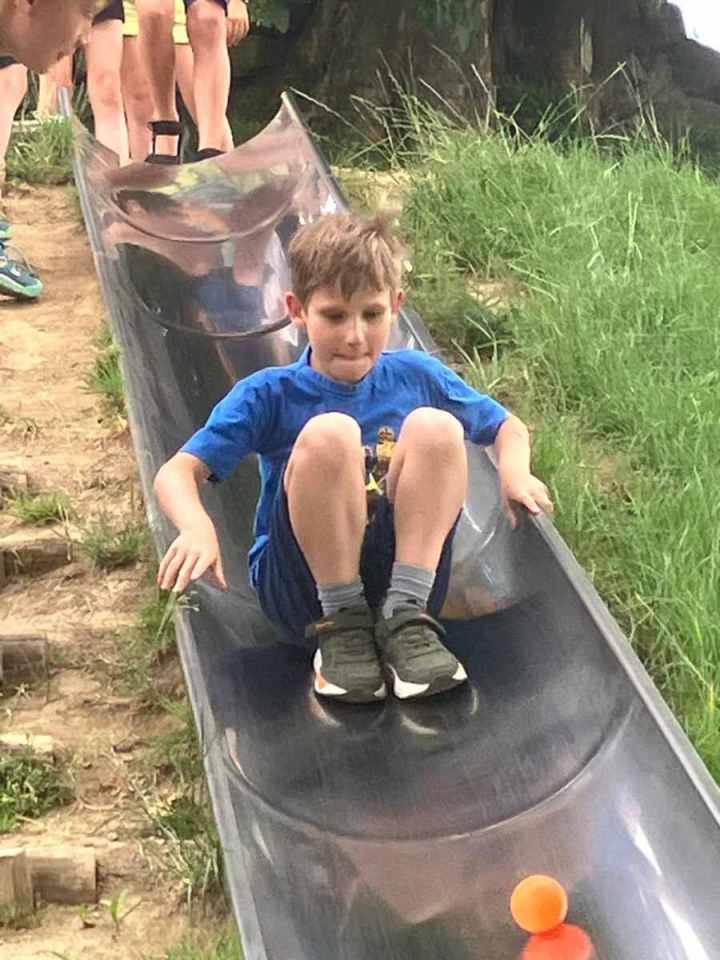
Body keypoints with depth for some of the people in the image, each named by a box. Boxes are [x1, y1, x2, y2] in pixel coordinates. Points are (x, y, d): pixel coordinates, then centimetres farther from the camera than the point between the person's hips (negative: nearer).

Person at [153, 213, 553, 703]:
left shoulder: (417, 376, 6)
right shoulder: (269, 394, -2)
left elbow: (508, 428, 18)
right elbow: (177, 473, -9)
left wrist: (514, 470, -6)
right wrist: (197, 527, -32)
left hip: (404, 568, 2)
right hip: (304, 584, -2)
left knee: (434, 426, -18)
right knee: (328, 433, -27)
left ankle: (405, 616, -20)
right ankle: (342, 623, -17)